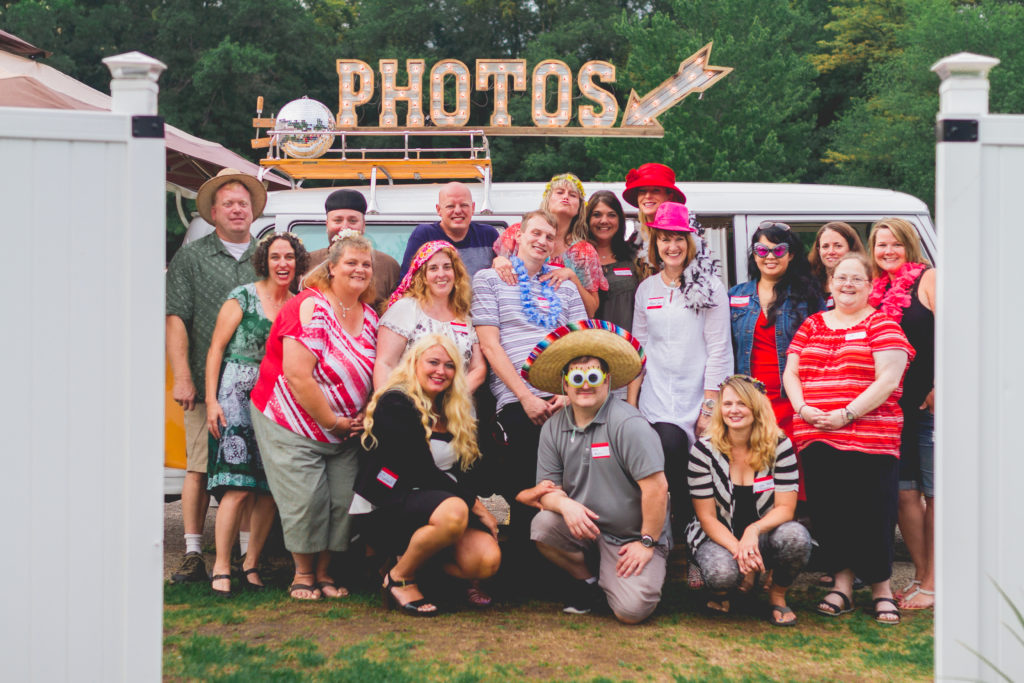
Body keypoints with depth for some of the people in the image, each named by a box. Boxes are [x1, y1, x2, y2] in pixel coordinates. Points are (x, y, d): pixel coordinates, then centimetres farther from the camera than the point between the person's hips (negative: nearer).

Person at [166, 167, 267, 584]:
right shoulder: (190, 259, 7)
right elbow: (175, 319, 1)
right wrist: (182, 378, -8)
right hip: (207, 386, -2)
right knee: (200, 468, -3)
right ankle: (193, 554, 4)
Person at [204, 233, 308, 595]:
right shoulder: (243, 298, -1)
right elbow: (216, 349, -1)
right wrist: (212, 400, -8)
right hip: (238, 398, -4)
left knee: (271, 489, 1)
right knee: (238, 487, -12)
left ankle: (252, 563, 13)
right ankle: (221, 568, -4)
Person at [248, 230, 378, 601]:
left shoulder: (369, 315, 7)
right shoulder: (311, 307, -17)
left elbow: (374, 372, 16)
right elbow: (297, 376, -23)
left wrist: (365, 417, 0)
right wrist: (333, 421, -16)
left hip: (345, 429, 6)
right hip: (292, 423, -6)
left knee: (342, 500, 0)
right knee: (305, 499, -9)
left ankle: (324, 572, 18)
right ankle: (303, 573, 12)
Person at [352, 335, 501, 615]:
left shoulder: (449, 413, 17)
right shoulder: (395, 404, -8)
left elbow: (454, 473, 14)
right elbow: (422, 473, -12)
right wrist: (475, 504, -9)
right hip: (385, 512, -7)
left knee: (487, 560, -21)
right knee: (453, 512, -38)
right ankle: (400, 578, -12)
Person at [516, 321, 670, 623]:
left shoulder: (628, 424, -18)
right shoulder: (553, 428, 2)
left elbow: (656, 487, -20)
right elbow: (546, 490, 2)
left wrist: (647, 543, -15)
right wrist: (565, 504, -22)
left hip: (632, 538, -4)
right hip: (586, 527, 5)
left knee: (632, 610, -21)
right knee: (543, 526, -25)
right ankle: (588, 578, 5)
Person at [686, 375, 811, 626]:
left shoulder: (780, 446, -7)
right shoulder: (703, 450, -10)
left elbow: (785, 508, -11)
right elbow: (707, 517, -10)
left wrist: (754, 530, -31)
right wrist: (738, 550, -27)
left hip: (763, 535, 2)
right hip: (719, 537, -1)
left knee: (795, 536, -33)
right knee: (722, 572, -36)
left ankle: (777, 596, -2)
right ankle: (720, 591, 6)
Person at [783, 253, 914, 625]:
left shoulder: (881, 324, 3)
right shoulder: (811, 325, 17)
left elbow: (888, 379, -7)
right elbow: (791, 373, 16)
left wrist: (847, 414, -14)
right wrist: (802, 408, -4)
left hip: (870, 439, -4)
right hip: (816, 438, 4)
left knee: (871, 514, -4)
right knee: (827, 512, 3)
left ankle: (881, 587, 12)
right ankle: (842, 584, 14)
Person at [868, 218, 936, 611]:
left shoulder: (928, 279, -3)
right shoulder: (877, 290, 13)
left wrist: (940, 388, -15)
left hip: (932, 404, -5)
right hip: (893, 407, 6)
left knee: (936, 492, -1)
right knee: (904, 492, 6)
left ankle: (933, 583, 5)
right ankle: (919, 575, 17)